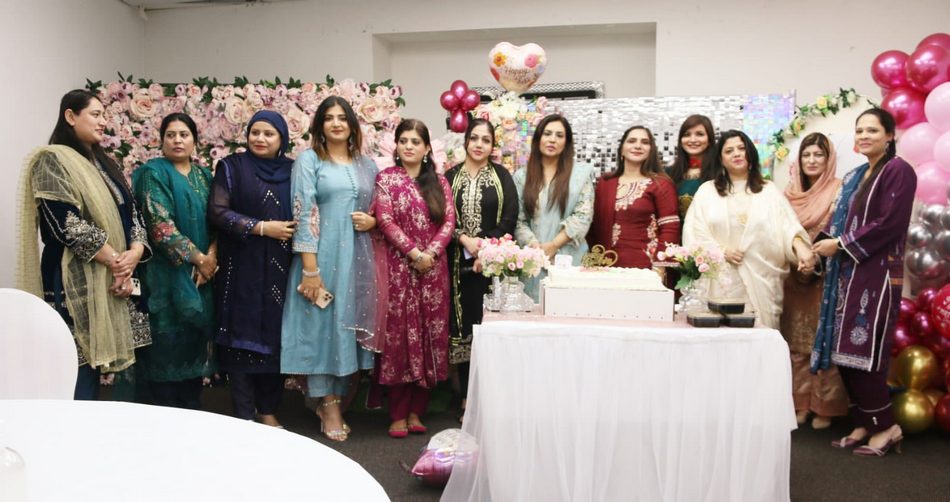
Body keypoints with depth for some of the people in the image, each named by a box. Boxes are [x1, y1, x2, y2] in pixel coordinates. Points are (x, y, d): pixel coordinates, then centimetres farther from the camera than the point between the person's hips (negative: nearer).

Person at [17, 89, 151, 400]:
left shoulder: (105, 164, 19)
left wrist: (134, 253, -7)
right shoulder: (52, 160, -5)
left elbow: (132, 213, 13)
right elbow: (65, 223, -15)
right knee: (80, 371, -8)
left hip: (119, 277, 8)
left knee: (109, 360, 7)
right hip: (78, 280, -7)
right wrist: (115, 260, -14)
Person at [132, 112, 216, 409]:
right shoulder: (153, 173, -4)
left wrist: (211, 257, -10)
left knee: (195, 340, 9)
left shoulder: (204, 175, 14)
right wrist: (197, 257, -14)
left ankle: (192, 414, 18)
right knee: (167, 342, -2)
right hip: (167, 273, -5)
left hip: (202, 274, 5)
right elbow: (160, 224, -14)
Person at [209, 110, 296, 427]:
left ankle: (268, 410, 17)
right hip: (242, 268, -2)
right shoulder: (232, 167, 3)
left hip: (280, 269, 3)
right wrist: (262, 228, -13)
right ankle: (244, 415, 7)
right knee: (243, 336, -1)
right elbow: (217, 211, -7)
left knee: (275, 336, 5)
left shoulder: (291, 170, 11)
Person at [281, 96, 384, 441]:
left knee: (350, 325, 6)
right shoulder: (309, 160, 0)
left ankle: (335, 400, 20)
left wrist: (372, 221, -3)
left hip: (357, 257, 4)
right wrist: (310, 269, -16)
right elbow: (304, 214, -9)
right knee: (321, 324, -1)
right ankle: (328, 406, 10)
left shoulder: (367, 165, 14)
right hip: (322, 256, -4)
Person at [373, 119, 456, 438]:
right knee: (399, 334, -4)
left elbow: (449, 221, 4)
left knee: (430, 335, 2)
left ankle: (416, 411, 11)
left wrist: (430, 253, -11)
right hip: (398, 267, -3)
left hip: (433, 268, 3)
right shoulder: (386, 178, 5)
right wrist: (414, 252, -13)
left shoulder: (439, 182, 13)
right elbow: (385, 220, -5)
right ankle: (398, 414, 3)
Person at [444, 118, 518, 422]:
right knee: (462, 327, 1)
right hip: (459, 263, 1)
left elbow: (509, 220, -1)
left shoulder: (502, 177, 7)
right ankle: (467, 397, 10)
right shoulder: (451, 177, 10)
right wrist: (465, 239, -12)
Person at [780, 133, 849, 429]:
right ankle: (799, 403, 14)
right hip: (795, 277, 5)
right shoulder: (792, 192, 13)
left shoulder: (838, 191, -3)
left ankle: (825, 407, 6)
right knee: (796, 343, 6)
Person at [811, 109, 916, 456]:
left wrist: (841, 244, -12)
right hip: (848, 272, 8)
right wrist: (821, 245, 0)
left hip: (877, 273, -8)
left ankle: (887, 427, 6)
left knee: (863, 351, -8)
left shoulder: (898, 171, -6)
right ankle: (865, 424, 15)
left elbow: (889, 223, -15)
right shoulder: (855, 177, 19)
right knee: (846, 352, 6)